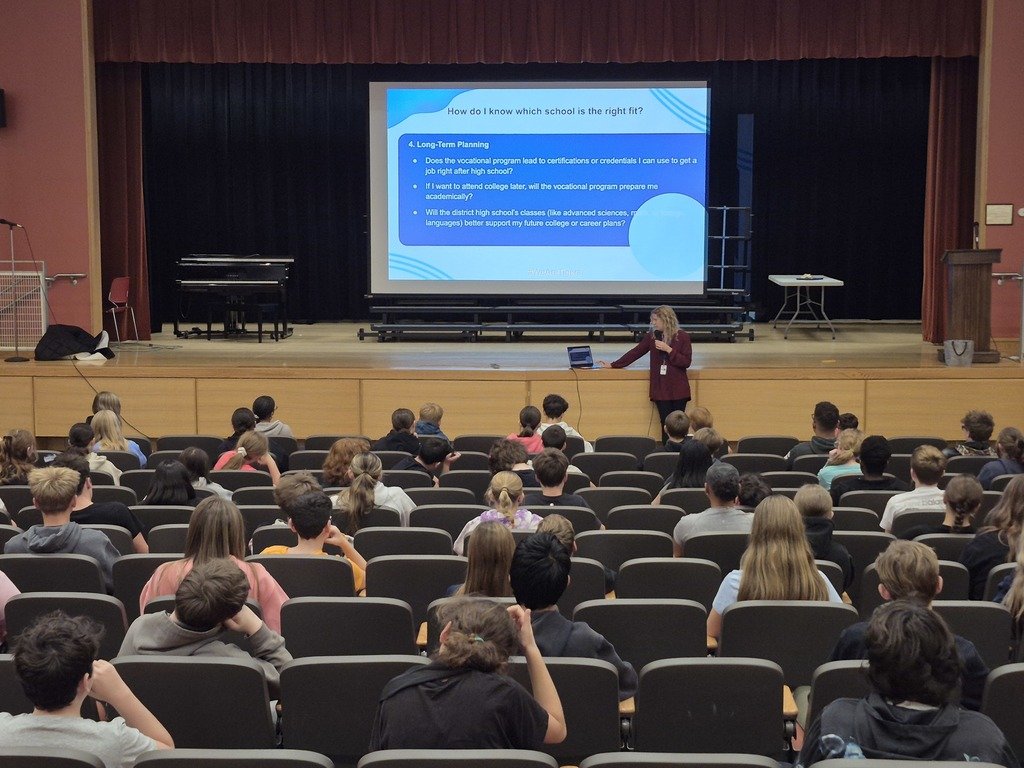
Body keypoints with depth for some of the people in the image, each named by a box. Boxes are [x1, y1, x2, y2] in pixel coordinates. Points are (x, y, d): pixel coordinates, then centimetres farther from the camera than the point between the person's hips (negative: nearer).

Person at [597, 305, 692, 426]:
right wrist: (613, 365, 9)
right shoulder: (652, 337, 6)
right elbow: (635, 353, 10)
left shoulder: (682, 336, -4)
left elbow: (686, 362, -7)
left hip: (678, 389, -3)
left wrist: (668, 350, -16)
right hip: (660, 388, 3)